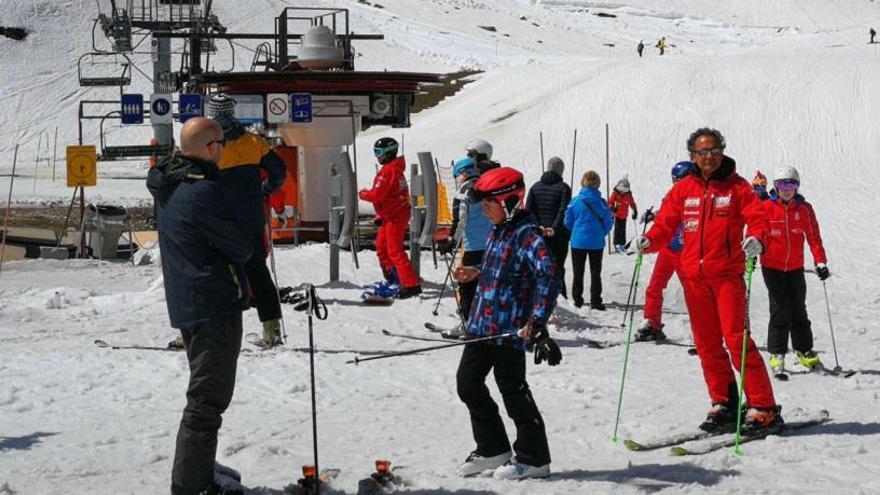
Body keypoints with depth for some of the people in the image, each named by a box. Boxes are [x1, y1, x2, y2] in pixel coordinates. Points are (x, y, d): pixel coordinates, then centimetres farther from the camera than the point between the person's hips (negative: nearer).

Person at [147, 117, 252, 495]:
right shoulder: (203, 192, -21)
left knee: (204, 395, 20)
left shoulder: (168, 187, 9)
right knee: (208, 399, -5)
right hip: (216, 306, -10)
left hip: (184, 304, 10)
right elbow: (242, 248, -15)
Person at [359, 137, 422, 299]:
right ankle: (393, 278, 35)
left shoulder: (388, 171, -20)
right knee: (381, 245, 22)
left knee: (395, 250, -9)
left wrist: (362, 194, -4)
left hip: (394, 216, -10)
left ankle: (411, 285, -12)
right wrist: (380, 215, 17)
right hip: (391, 215, 10)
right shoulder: (397, 169, 12)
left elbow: (377, 194, -25)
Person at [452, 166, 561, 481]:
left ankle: (533, 458, 12)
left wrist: (536, 320, -32)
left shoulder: (528, 236, -16)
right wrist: (476, 275, 21)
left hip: (510, 330, -10)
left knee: (513, 390, -1)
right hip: (482, 325, 10)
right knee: (468, 383, 13)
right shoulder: (497, 232, 13)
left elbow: (548, 278, -26)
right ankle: (493, 449, 25)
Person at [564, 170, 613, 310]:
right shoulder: (601, 202, -10)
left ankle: (577, 300, 11)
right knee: (595, 273, 9)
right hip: (596, 242, 0)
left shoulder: (575, 201, -8)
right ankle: (595, 302, 7)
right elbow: (608, 223, -5)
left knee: (578, 273, 10)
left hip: (578, 241, 0)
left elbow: (567, 222, -2)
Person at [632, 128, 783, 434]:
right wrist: (649, 241, -13)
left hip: (727, 273, -4)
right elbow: (665, 224, 8)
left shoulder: (736, 186, 2)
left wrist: (756, 239, -28)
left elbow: (758, 217, -7)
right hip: (694, 276, 4)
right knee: (706, 343, 9)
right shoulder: (683, 189, 10)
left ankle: (763, 408, -7)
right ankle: (724, 404, 20)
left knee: (736, 339, -11)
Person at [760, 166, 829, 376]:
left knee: (798, 309, 7)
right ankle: (777, 354, 0)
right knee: (780, 308, -8)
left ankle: (804, 351, 19)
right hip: (772, 266, -2)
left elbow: (814, 237, 3)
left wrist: (820, 262, -5)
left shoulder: (805, 209, 2)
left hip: (795, 267, 2)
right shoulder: (766, 208, -5)